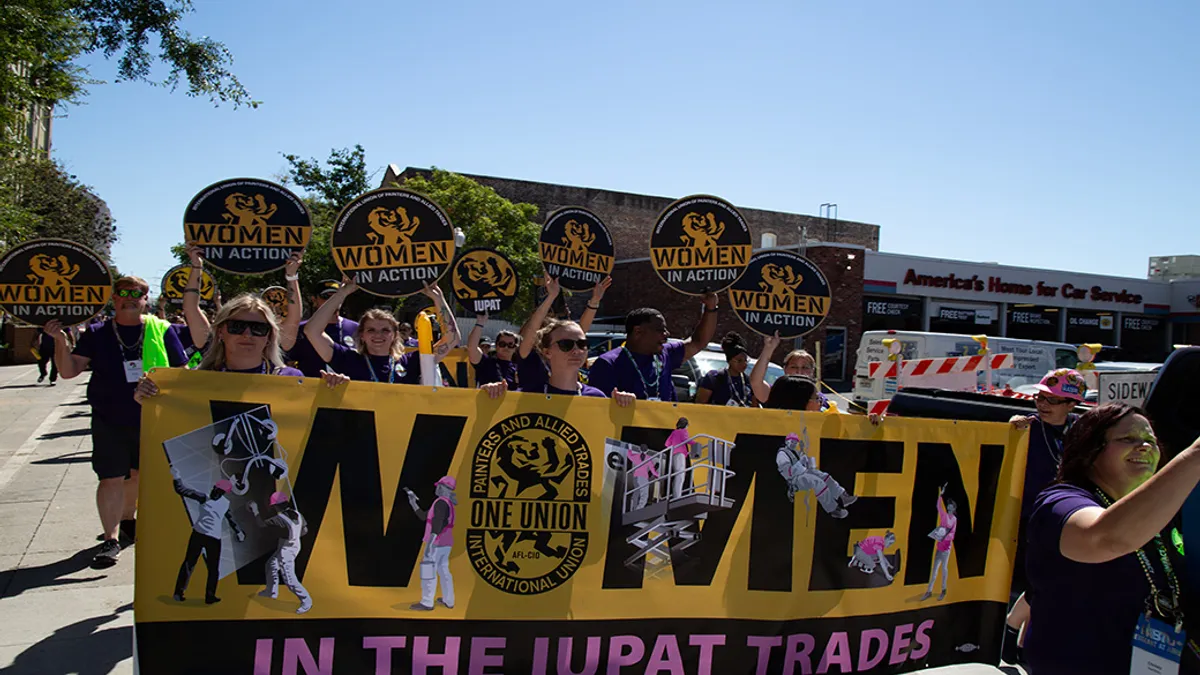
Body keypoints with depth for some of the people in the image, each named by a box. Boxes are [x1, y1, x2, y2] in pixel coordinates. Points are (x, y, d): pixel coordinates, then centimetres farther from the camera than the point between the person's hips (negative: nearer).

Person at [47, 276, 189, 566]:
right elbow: (68, 371, -2)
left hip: (151, 420, 1)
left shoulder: (161, 330, -1)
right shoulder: (98, 333, 1)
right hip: (109, 421, -1)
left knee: (138, 473, 17)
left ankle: (127, 519, 41)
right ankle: (111, 539, 8)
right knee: (111, 478, -2)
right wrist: (61, 341, -17)